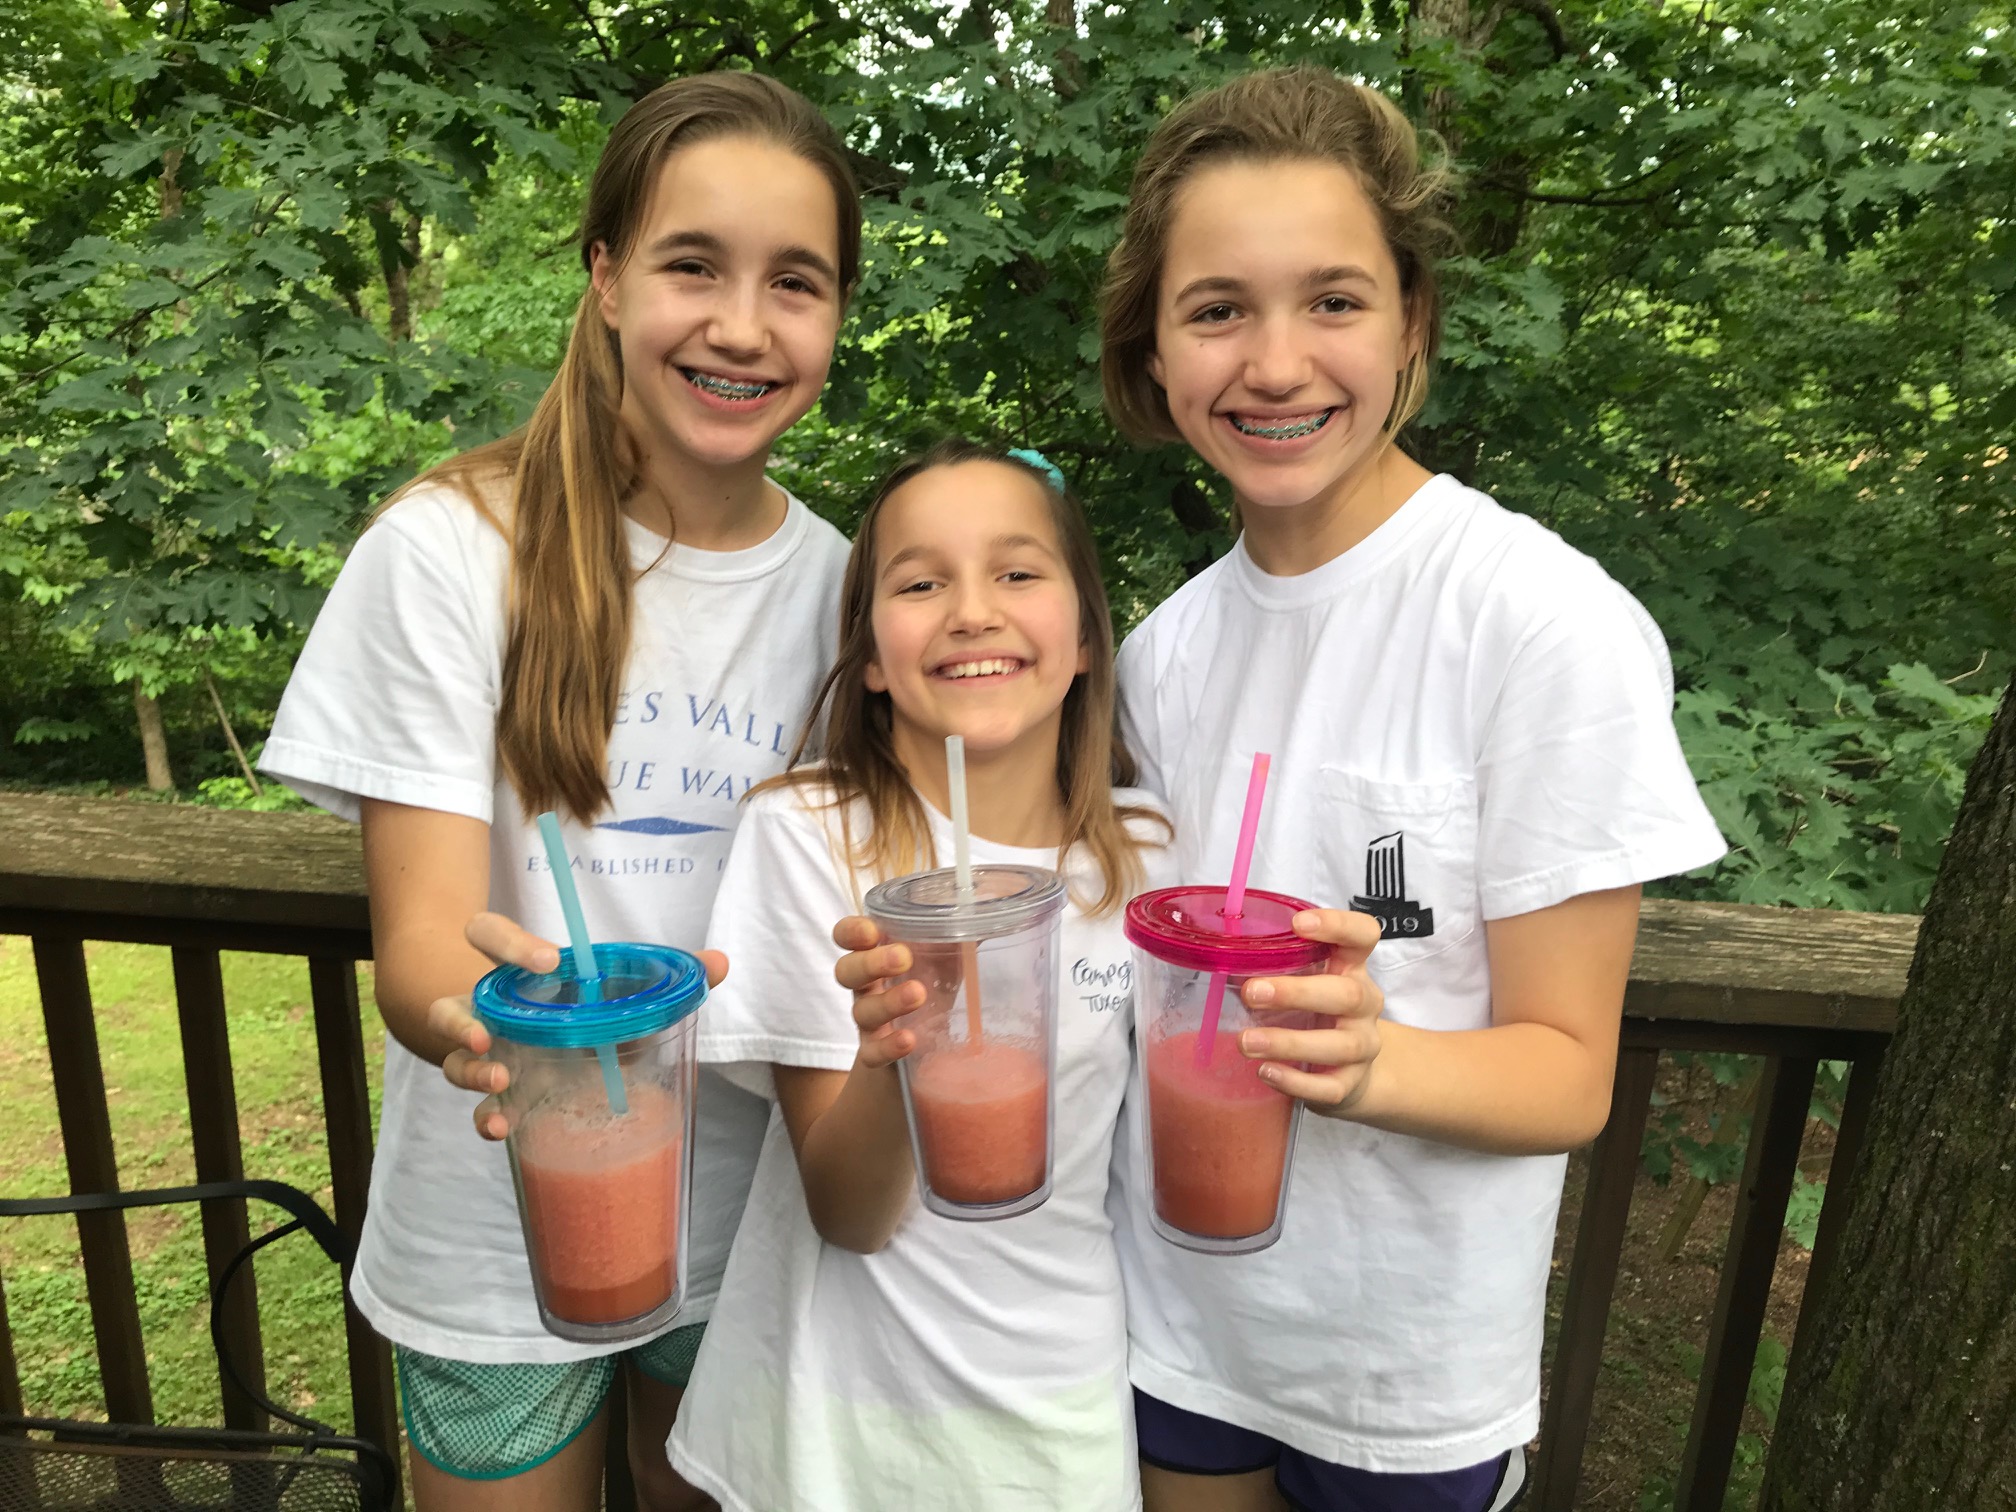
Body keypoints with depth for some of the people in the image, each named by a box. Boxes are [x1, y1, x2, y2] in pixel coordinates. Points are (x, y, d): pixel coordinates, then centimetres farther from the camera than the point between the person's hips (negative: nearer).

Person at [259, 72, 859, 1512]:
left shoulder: (837, 579, -4)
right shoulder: (454, 548, -16)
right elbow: (419, 938, -20)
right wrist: (475, 998, -42)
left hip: (742, 1216, 3)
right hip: (502, 1241, -3)